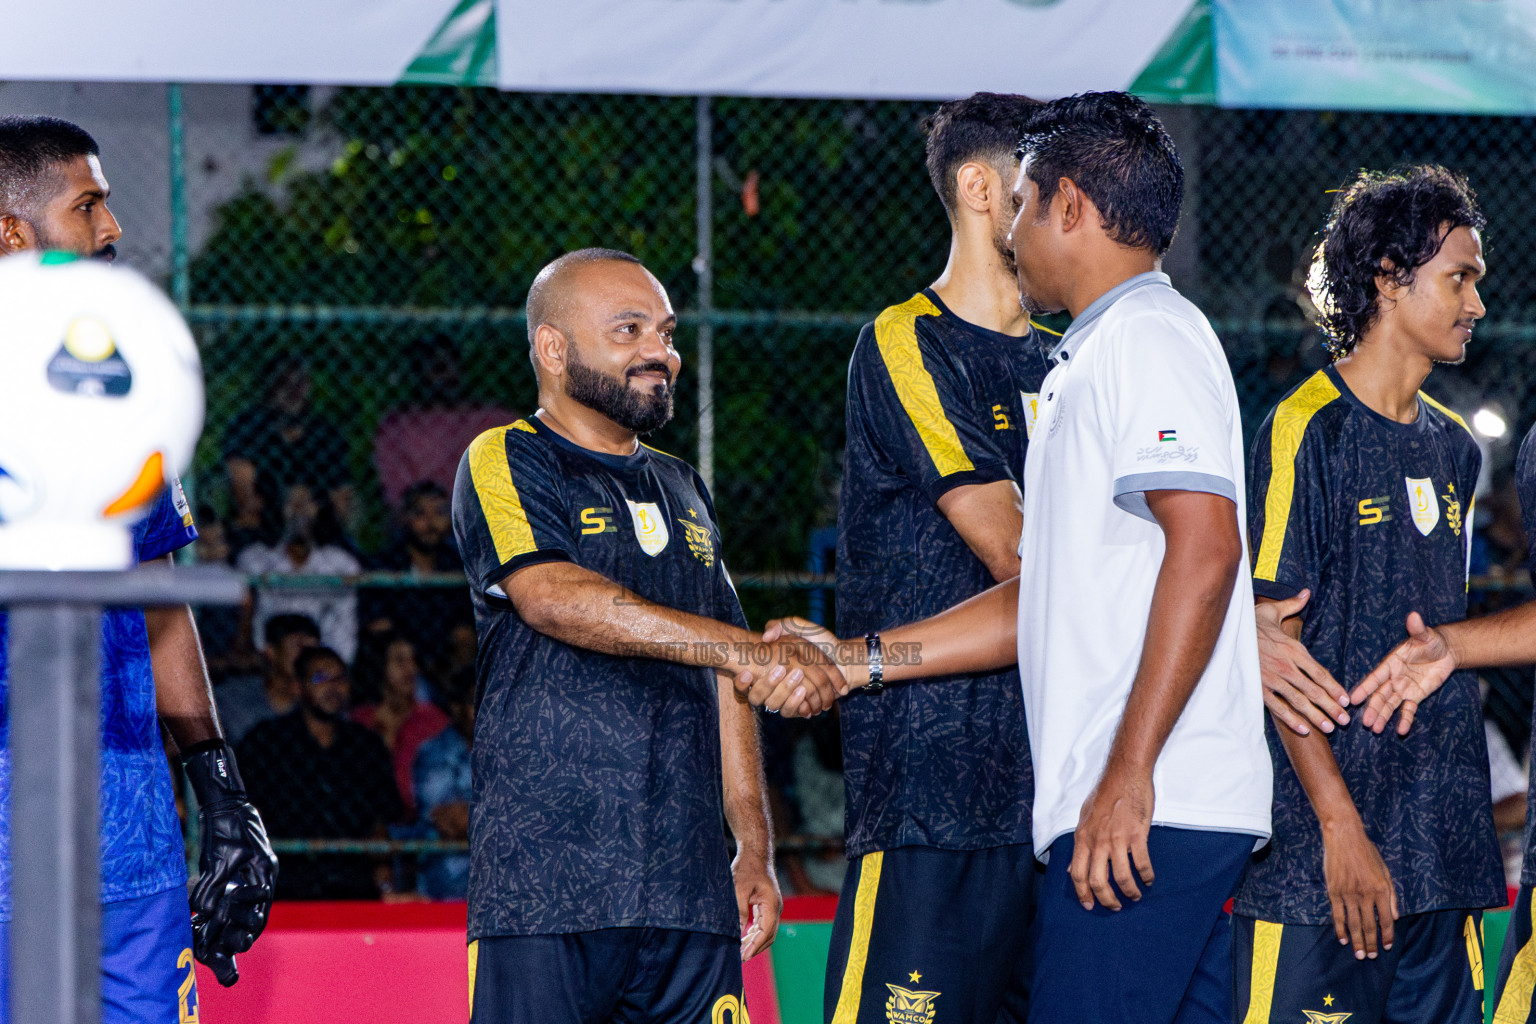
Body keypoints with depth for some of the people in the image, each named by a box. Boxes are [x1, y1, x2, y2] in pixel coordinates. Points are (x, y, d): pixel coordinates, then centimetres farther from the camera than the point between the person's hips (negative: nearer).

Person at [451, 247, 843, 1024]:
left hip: (690, 889, 6)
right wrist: (743, 648, -25)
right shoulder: (504, 464, 2)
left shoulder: (682, 492, 24)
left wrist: (754, 849, 15)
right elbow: (553, 597, -17)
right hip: (545, 881, -6)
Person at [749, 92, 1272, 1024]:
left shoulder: (1147, 336, -7)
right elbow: (1051, 599, 27)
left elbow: (1205, 551, -20)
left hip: (1150, 809, -10)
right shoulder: (1092, 361, 26)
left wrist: (1128, 775, -23)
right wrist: (862, 659, 22)